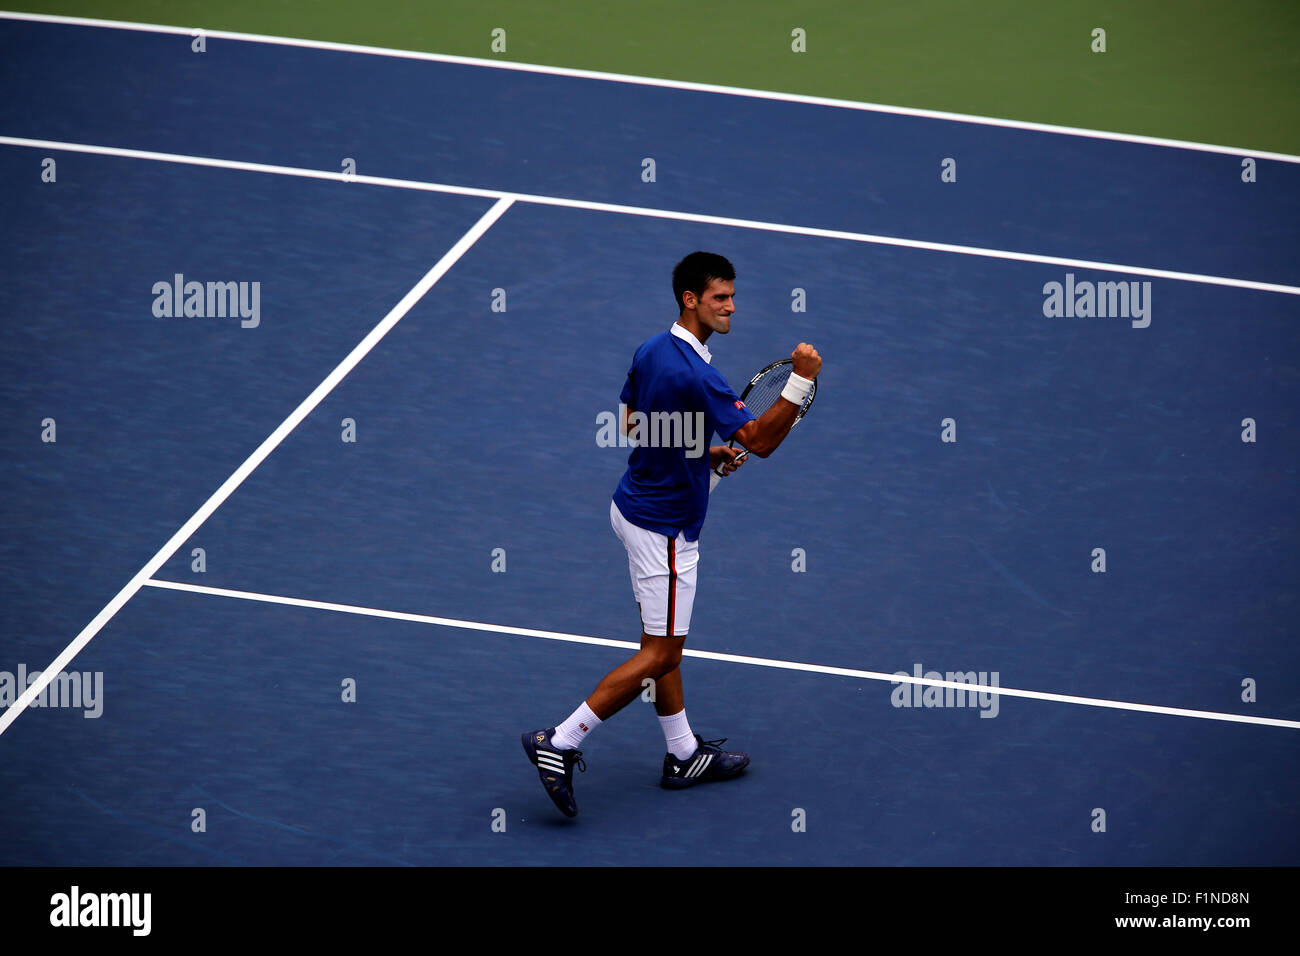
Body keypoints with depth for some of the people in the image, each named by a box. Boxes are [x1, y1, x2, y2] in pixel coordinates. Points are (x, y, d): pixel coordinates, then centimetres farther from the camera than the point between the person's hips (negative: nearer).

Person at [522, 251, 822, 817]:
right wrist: (801, 381, -32)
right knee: (659, 654, -2)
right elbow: (760, 441, -25)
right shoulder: (696, 375, -26)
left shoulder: (650, 351, 2)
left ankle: (684, 755, 26)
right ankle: (559, 745, -3)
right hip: (663, 527, -9)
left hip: (637, 506, 9)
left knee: (663, 645, 16)